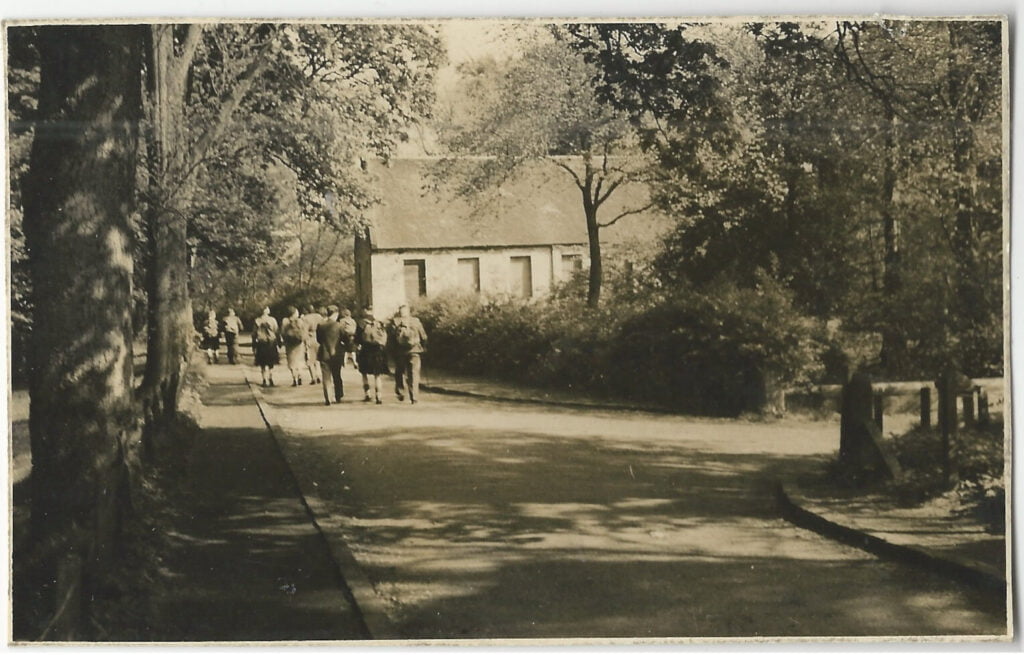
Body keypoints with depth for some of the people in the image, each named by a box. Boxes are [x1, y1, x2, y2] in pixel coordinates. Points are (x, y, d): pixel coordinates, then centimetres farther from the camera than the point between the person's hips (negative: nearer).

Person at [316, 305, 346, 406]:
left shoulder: (320, 325, -5)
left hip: (324, 354, 1)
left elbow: (318, 339, 4)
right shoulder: (338, 325, -12)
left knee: (326, 378, 5)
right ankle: (338, 397, 20)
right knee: (337, 376, 15)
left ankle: (327, 399, -1)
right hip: (336, 354, -1)